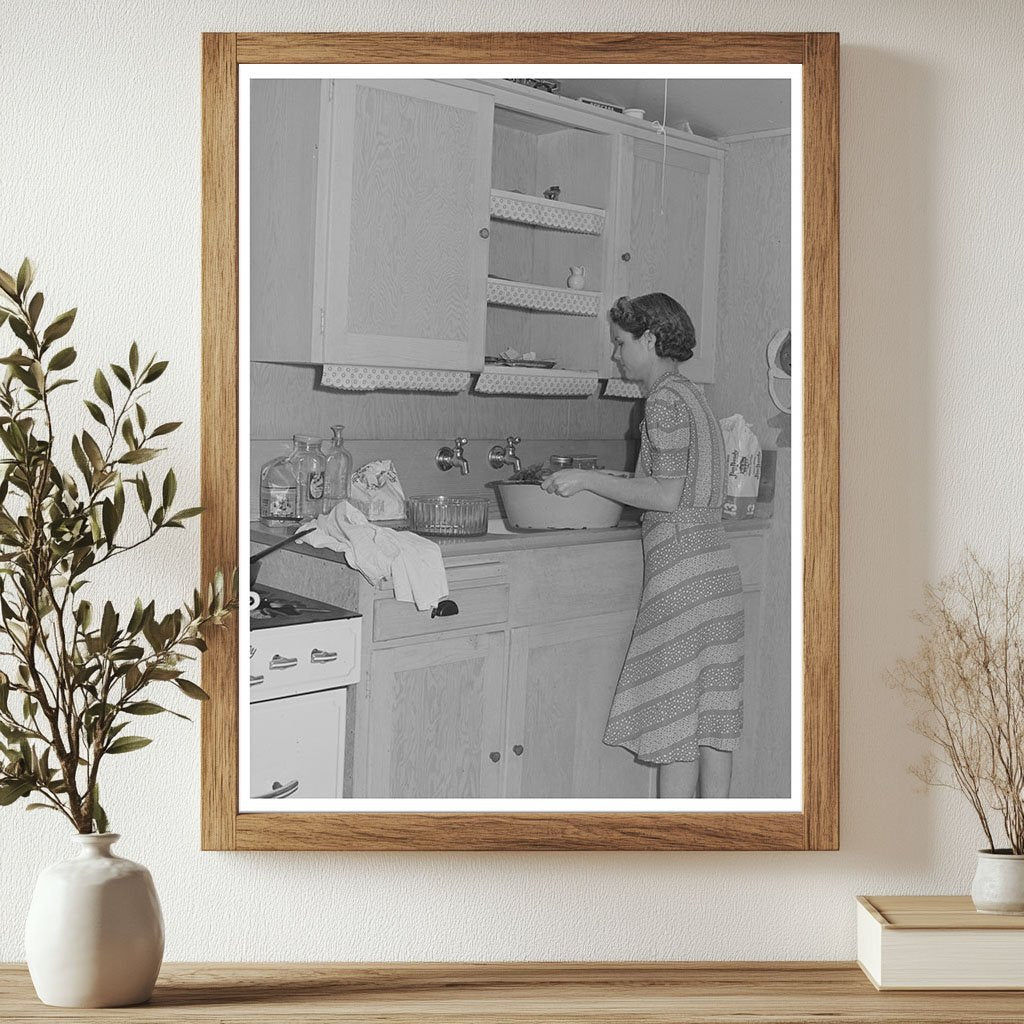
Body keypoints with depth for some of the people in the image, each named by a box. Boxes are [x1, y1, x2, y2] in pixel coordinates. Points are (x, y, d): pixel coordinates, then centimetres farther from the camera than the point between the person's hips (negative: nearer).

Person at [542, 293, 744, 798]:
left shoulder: (665, 400, -10)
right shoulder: (692, 396, 18)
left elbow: (668, 496, -17)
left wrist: (589, 479, -12)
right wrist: (600, 484, 17)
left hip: (681, 572, -9)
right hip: (717, 567, 9)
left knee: (675, 714, -3)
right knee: (712, 712, 11)